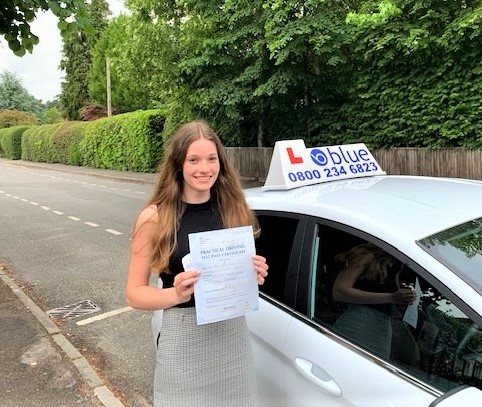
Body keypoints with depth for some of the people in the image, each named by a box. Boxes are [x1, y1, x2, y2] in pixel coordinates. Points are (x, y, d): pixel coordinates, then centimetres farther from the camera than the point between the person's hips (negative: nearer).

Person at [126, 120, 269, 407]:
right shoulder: (155, 217, -11)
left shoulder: (233, 209, 0)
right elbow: (135, 294, -7)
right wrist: (177, 294, -25)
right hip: (183, 338, -3)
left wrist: (255, 274, -9)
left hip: (234, 333, 4)